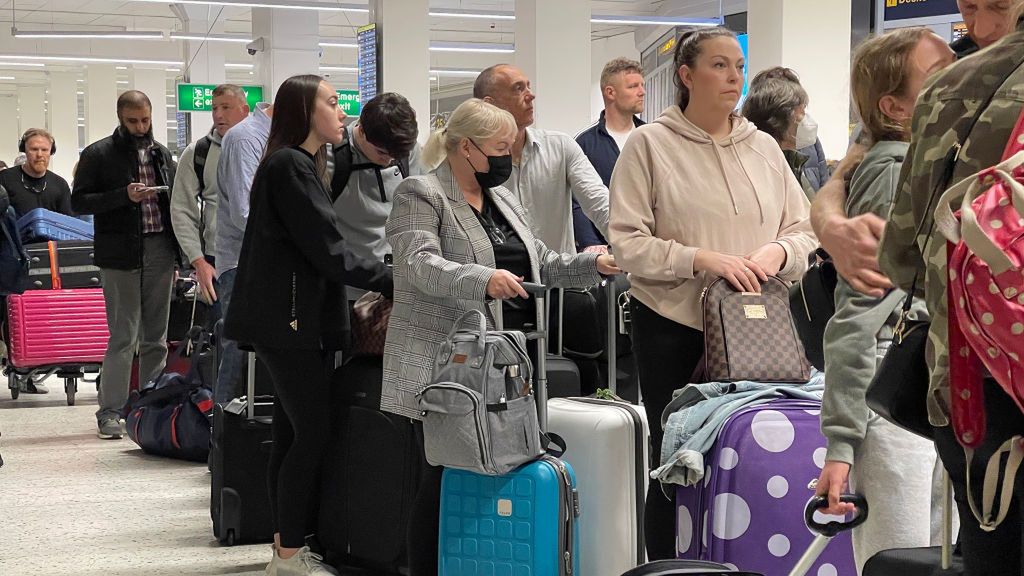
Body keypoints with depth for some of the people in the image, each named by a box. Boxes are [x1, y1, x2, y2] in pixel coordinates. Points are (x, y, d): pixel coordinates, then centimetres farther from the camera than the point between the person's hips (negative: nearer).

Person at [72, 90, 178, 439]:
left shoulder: (162, 154, 14)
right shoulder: (98, 155, 0)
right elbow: (79, 202, -5)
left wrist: (176, 255, 13)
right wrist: (124, 195, -17)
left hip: (160, 251, 5)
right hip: (121, 254, -5)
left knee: (155, 337, 7)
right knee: (124, 336, -7)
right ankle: (110, 411, -1)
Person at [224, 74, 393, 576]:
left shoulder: (301, 166, 19)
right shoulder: (291, 166, -13)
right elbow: (327, 251, -17)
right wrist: (394, 281, -12)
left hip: (294, 321, 10)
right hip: (291, 320, -10)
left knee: (292, 436, 10)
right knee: (314, 435, -9)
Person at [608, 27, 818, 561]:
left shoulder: (764, 147, 12)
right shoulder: (650, 144, -1)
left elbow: (804, 231, 13)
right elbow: (626, 241, -8)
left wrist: (777, 252, -9)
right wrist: (701, 260, -17)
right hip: (673, 327, -3)